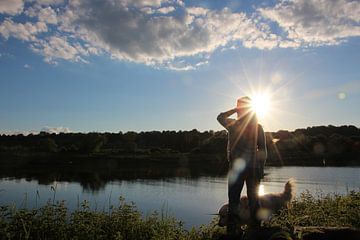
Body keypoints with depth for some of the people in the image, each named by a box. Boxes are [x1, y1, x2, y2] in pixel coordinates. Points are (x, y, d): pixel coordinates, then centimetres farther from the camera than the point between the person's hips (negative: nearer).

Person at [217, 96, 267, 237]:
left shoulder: (233, 125, -7)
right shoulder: (258, 127, 0)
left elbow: (220, 117, 14)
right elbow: (263, 150, 1)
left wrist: (235, 109, 10)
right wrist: (261, 168, 8)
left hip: (236, 168, -2)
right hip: (254, 168, 3)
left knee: (233, 200, 5)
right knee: (254, 200, 13)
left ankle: (233, 230, 7)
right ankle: (255, 229, 20)